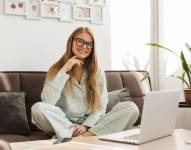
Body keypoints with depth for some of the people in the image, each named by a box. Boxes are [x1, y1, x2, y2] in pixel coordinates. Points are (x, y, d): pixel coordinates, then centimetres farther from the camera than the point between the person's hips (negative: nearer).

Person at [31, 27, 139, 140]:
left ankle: (89, 135, -30)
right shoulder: (57, 69, 3)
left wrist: (86, 126, -15)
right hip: (65, 124, -2)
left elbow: (101, 106, 2)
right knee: (38, 108, -31)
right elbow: (47, 101, -13)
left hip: (91, 124, 2)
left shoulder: (97, 71, 8)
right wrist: (64, 71, -14)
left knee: (131, 108, -20)